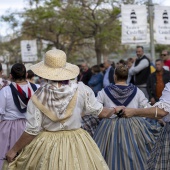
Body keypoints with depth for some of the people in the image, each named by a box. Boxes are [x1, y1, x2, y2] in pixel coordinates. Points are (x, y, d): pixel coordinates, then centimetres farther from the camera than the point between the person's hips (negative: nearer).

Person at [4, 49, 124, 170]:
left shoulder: (39, 96, -15)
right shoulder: (81, 90, -10)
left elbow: (32, 130, -12)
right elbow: (102, 113, 0)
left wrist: (14, 150, 0)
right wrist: (115, 110, 21)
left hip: (47, 146, -1)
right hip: (77, 144, 2)